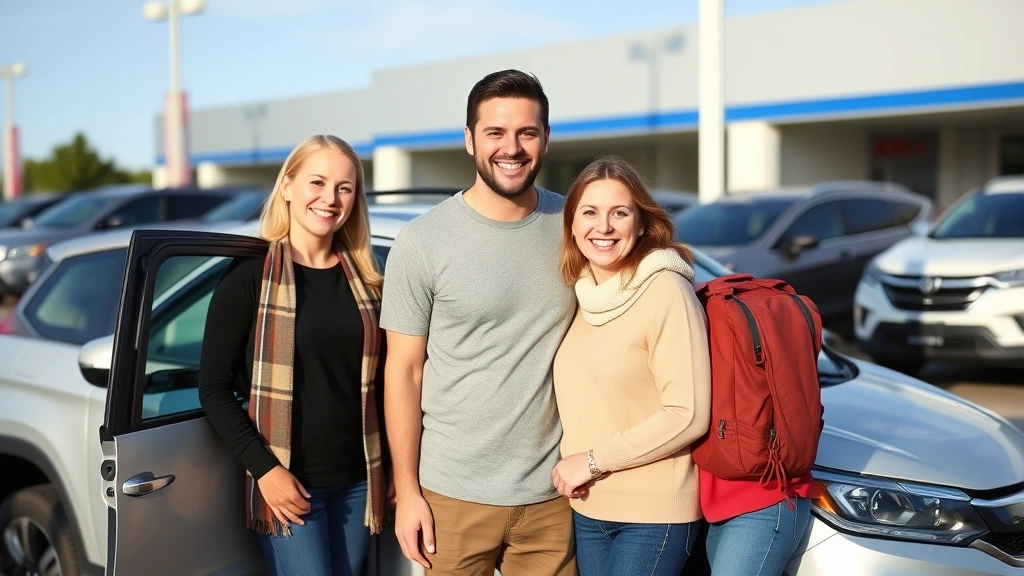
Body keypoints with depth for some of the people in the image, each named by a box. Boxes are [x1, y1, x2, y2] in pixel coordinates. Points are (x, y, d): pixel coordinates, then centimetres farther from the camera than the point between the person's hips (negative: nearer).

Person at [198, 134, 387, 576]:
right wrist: (264, 468, -15)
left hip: (356, 480, 4)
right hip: (288, 482, -4)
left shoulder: (365, 282, 7)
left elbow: (381, 383, 11)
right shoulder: (250, 277, -6)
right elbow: (214, 388, -7)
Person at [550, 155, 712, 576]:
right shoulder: (583, 294, 6)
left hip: (653, 513, -6)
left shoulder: (665, 291, -15)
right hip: (588, 508, 7)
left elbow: (688, 416, -18)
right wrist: (570, 460, 0)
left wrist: (593, 461, -15)